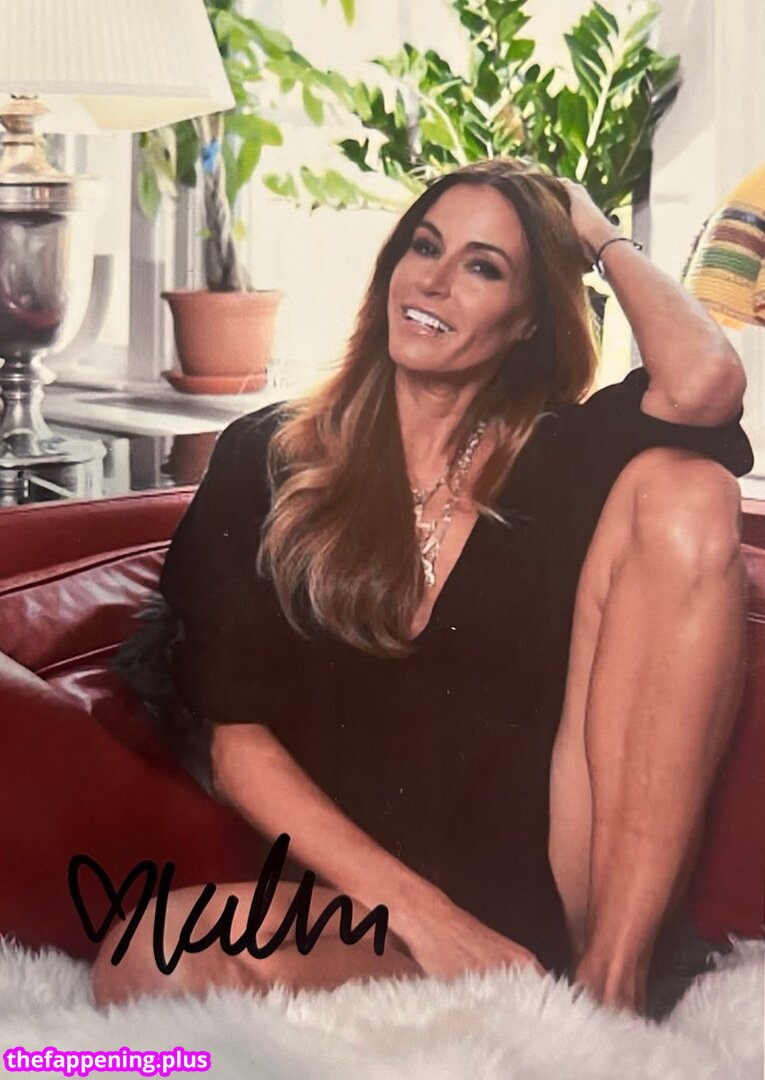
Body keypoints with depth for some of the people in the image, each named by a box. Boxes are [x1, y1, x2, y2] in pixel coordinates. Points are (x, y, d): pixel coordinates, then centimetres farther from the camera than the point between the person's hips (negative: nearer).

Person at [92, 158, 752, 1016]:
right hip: (364, 909, -1)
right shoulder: (268, 459, 8)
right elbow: (234, 733, 0)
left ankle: (612, 976, -19)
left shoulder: (559, 457, 8)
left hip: (550, 903, 2)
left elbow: (705, 381, -16)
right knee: (152, 958, -35)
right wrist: (418, 912, -12)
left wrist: (603, 239, 5)